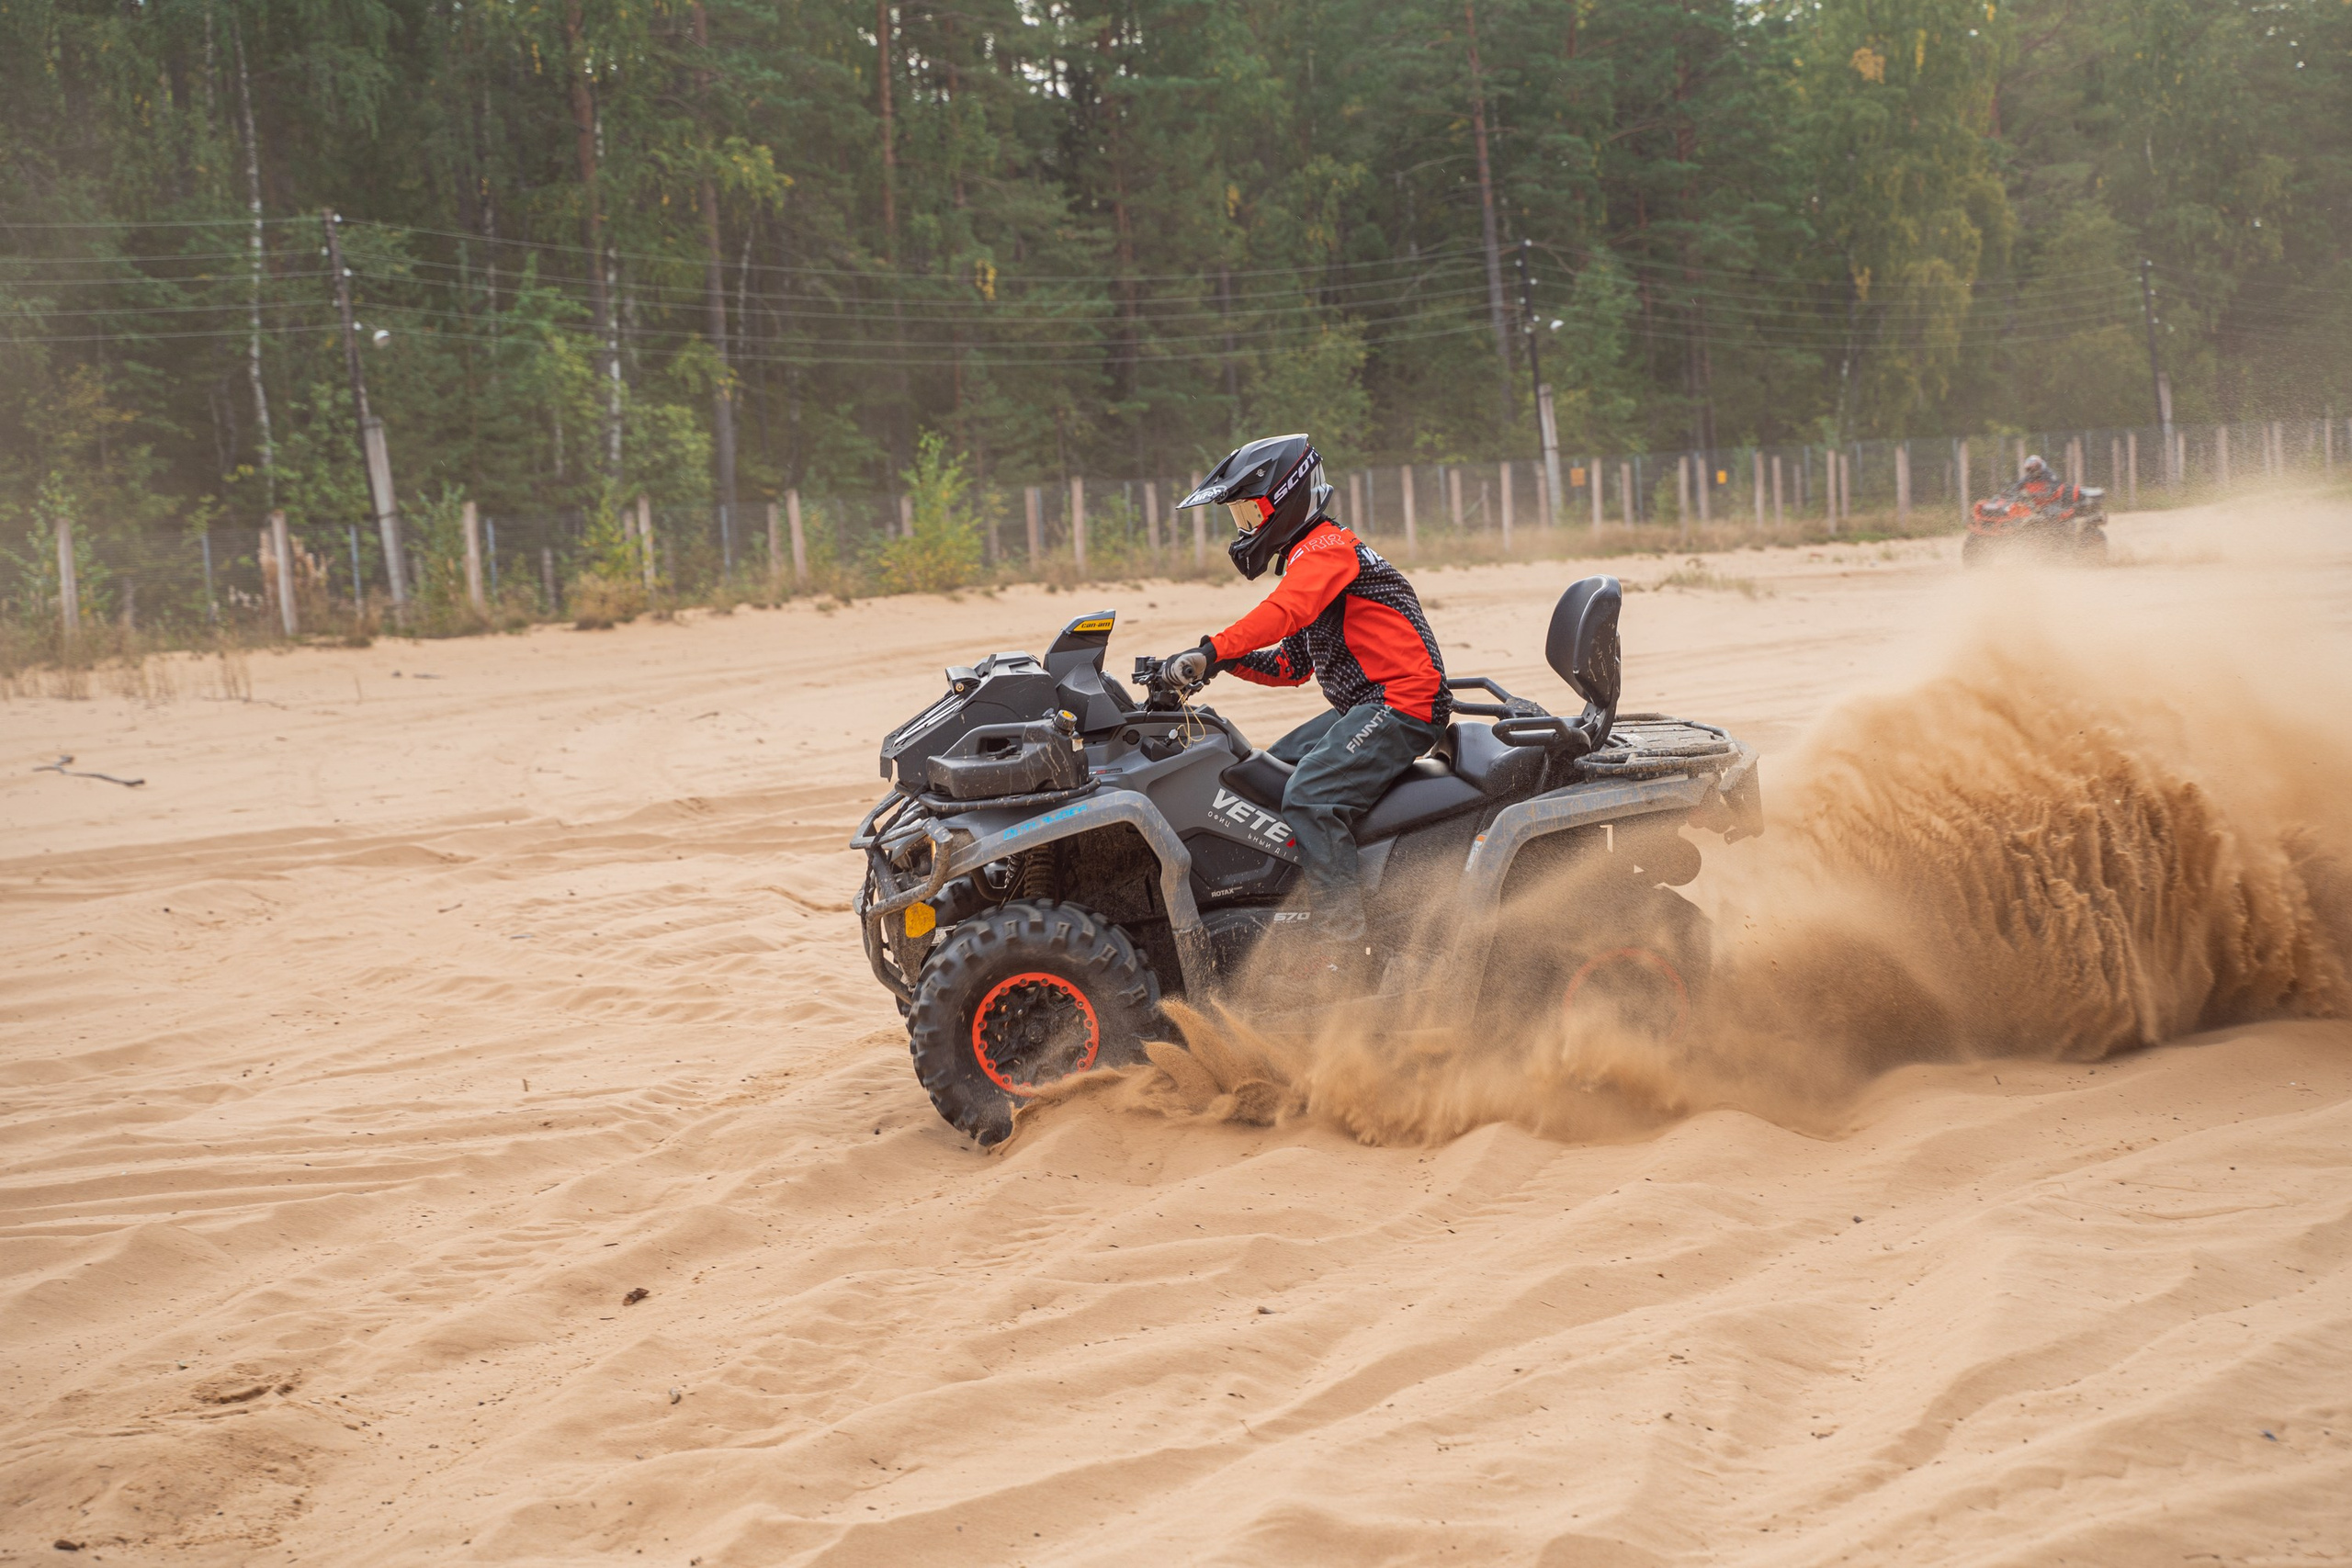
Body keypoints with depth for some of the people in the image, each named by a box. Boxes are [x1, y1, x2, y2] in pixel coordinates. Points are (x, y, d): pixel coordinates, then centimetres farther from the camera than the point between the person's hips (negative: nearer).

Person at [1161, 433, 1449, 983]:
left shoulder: (1326, 548, -9)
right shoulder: (1308, 561, 23)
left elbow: (1284, 611, -29)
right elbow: (1292, 666, 23)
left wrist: (1212, 651, -37)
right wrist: (1234, 663, 6)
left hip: (1402, 702, -11)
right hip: (1363, 706, 11)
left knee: (1310, 798, -26)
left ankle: (1346, 957, -29)